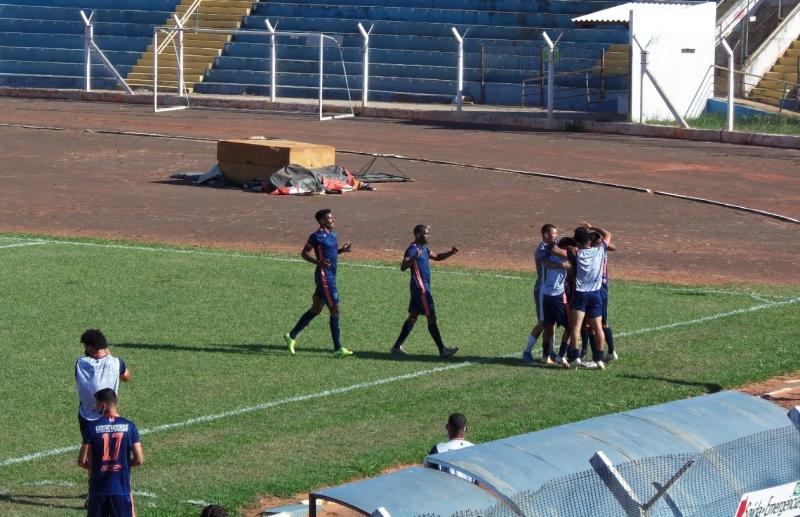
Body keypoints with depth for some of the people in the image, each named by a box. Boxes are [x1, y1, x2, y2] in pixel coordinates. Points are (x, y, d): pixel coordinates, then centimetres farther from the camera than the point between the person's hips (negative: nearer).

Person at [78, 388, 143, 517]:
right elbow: (139, 460, -5)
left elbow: (82, 461, -6)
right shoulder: (129, 426, -4)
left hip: (98, 489, 0)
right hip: (121, 489, 0)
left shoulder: (93, 427, -7)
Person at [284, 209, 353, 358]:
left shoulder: (332, 234, 12)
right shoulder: (317, 236, -13)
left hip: (331, 276, 10)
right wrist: (318, 262, -23)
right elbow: (304, 253, -9)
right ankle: (338, 349, -3)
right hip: (324, 277, -10)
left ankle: (292, 336, 26)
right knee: (334, 310, -7)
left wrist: (342, 250, 7)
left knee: (316, 309, 16)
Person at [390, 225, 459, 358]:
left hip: (423, 286, 10)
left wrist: (451, 253, 13)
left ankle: (397, 347, 16)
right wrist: (413, 258, -42)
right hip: (420, 287, -10)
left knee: (413, 316, 12)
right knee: (431, 317, -7)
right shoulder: (413, 249, -15)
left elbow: (436, 257, 28)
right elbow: (403, 267, -25)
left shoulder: (424, 248, 14)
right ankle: (442, 350, -5)